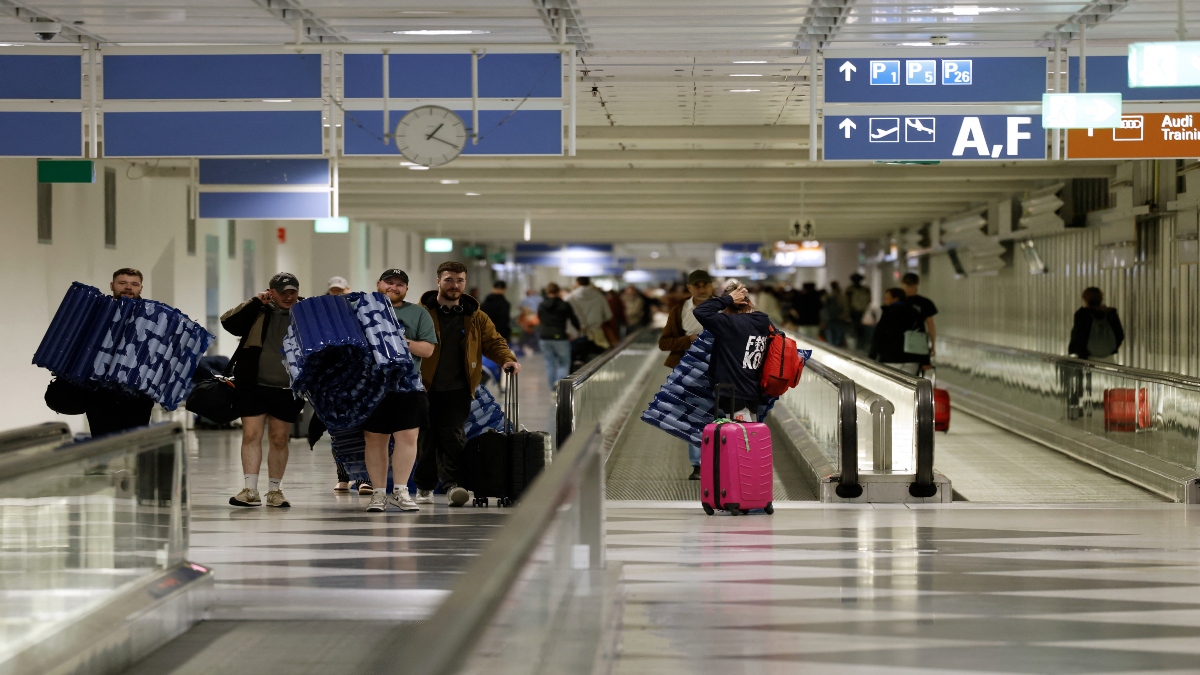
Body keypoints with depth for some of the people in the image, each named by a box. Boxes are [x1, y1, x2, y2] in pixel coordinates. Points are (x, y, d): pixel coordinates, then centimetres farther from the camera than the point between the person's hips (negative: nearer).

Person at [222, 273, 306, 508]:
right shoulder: (258, 311, 3)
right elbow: (228, 322, -8)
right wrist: (255, 302, -14)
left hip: (287, 389, 0)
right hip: (253, 386, 0)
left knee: (279, 439, 6)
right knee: (251, 435, -5)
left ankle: (274, 490, 15)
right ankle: (250, 491, -4)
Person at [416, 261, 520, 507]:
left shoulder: (475, 317, 11)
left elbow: (493, 341, 12)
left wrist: (507, 359, -8)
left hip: (458, 389, 1)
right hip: (426, 388, -1)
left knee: (453, 435, -10)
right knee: (426, 437, 4)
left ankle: (452, 484, -14)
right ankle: (424, 486, 15)